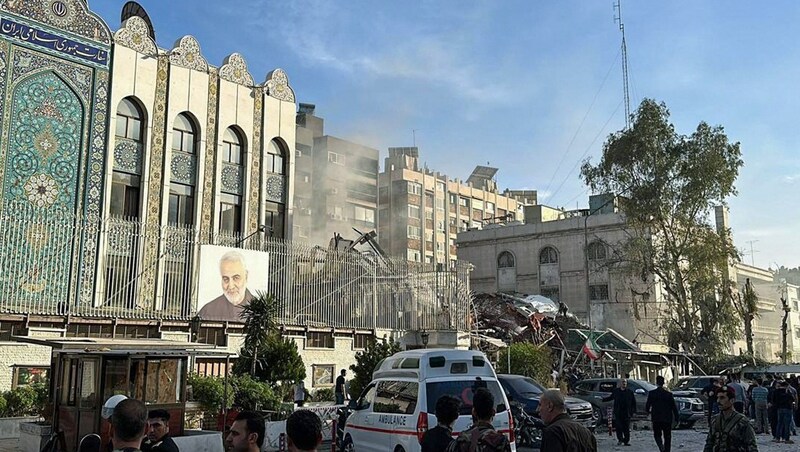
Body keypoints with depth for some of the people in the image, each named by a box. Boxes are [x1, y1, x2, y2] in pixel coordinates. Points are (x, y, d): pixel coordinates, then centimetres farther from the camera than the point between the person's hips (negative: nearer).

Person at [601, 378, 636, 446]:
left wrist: (633, 411, -2)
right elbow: (610, 397, 21)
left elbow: (634, 402, 5)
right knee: (618, 427, -2)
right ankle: (620, 440, 12)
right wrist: (603, 399, 12)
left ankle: (627, 441, 11)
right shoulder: (616, 391, 6)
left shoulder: (630, 391, 2)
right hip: (618, 413, 1)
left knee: (626, 428, 3)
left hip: (627, 413, -1)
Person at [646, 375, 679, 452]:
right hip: (667, 419, 1)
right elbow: (674, 407, -4)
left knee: (657, 435, 12)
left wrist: (648, 411, 19)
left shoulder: (651, 393, -5)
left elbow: (647, 406, -3)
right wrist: (677, 419, 4)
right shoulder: (669, 394, -4)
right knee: (667, 437, 12)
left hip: (656, 419, 0)